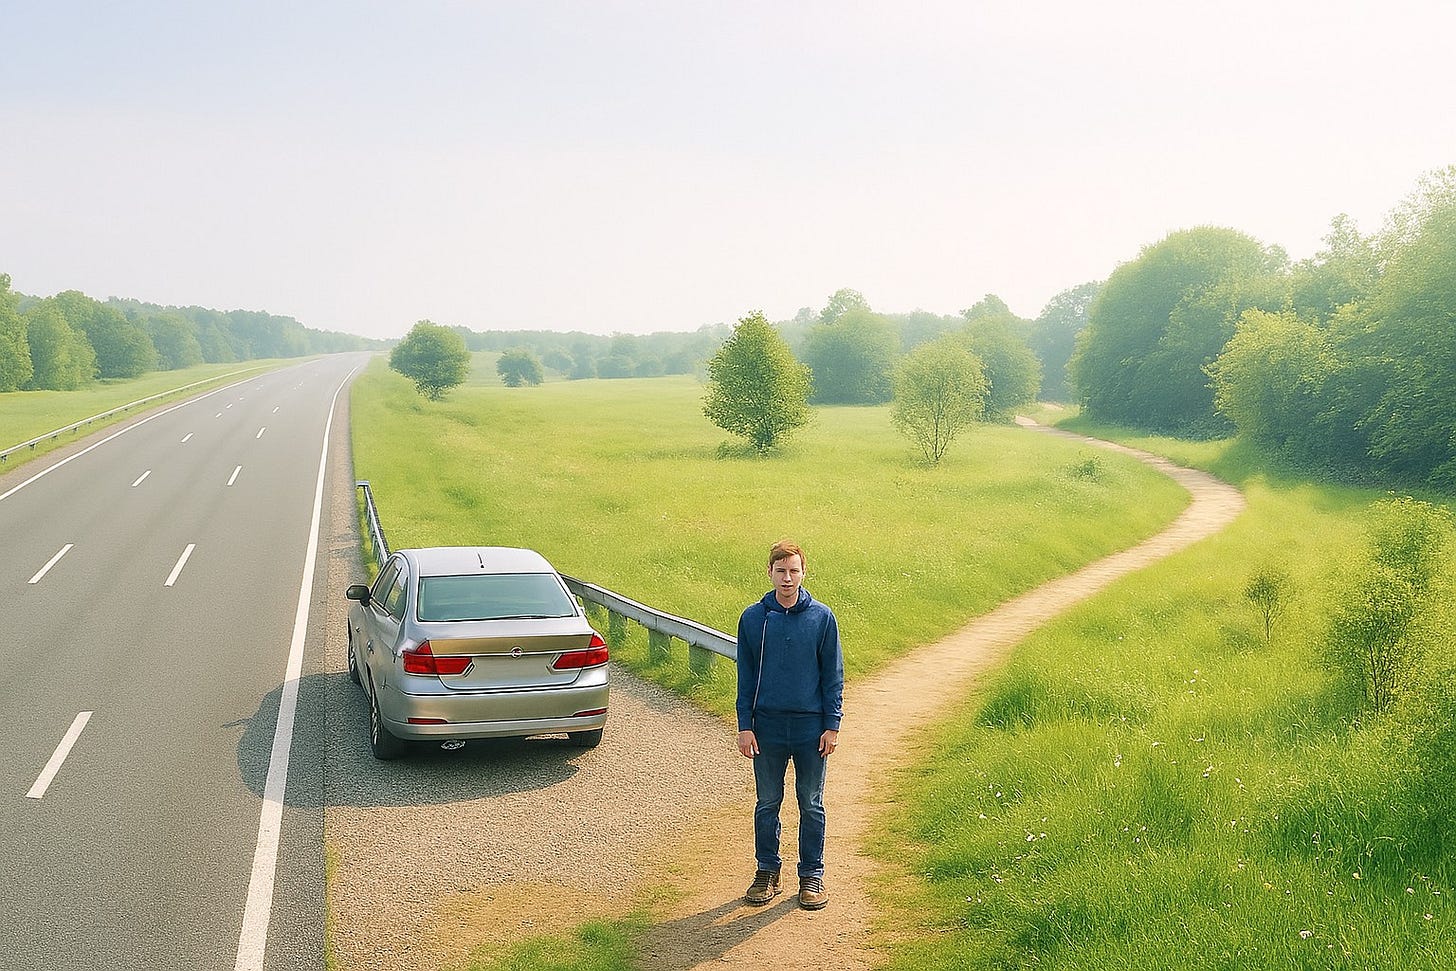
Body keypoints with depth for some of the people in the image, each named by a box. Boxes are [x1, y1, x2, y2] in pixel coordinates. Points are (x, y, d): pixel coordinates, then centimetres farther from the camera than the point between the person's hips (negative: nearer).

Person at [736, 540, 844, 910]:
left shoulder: (822, 617, -3)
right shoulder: (753, 618, -1)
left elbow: (833, 675, 1)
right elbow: (745, 676, 3)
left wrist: (832, 726, -3)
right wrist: (745, 726, -2)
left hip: (812, 726, -1)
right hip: (767, 726, 1)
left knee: (811, 804, 9)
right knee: (767, 803, 11)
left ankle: (812, 875, 22)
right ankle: (767, 871, 25)